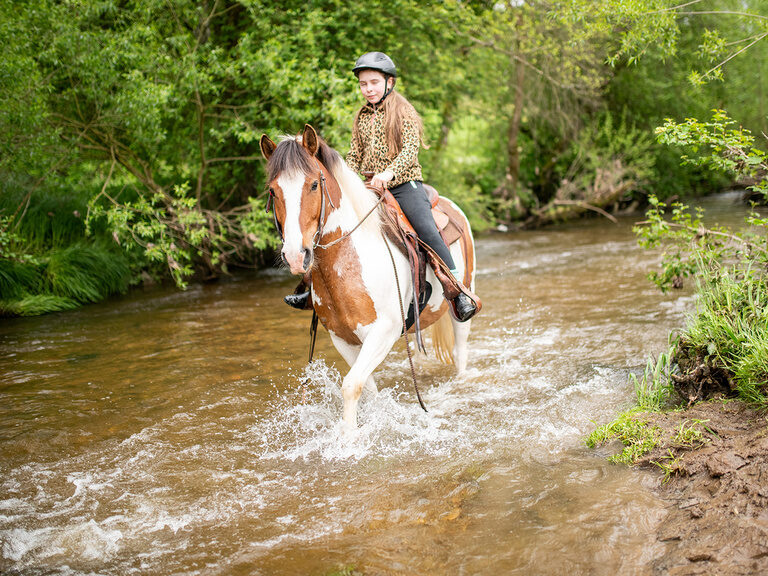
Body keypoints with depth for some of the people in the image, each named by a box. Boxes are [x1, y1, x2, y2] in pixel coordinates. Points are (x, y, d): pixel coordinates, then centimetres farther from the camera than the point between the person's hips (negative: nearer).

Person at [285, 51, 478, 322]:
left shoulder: (402, 112, -2)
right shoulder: (361, 118, 14)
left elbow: (410, 149, -14)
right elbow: (354, 154, 16)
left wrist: (389, 172, -31)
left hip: (404, 185, -5)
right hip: (370, 189, 5)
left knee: (427, 230, -23)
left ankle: (459, 291, -18)